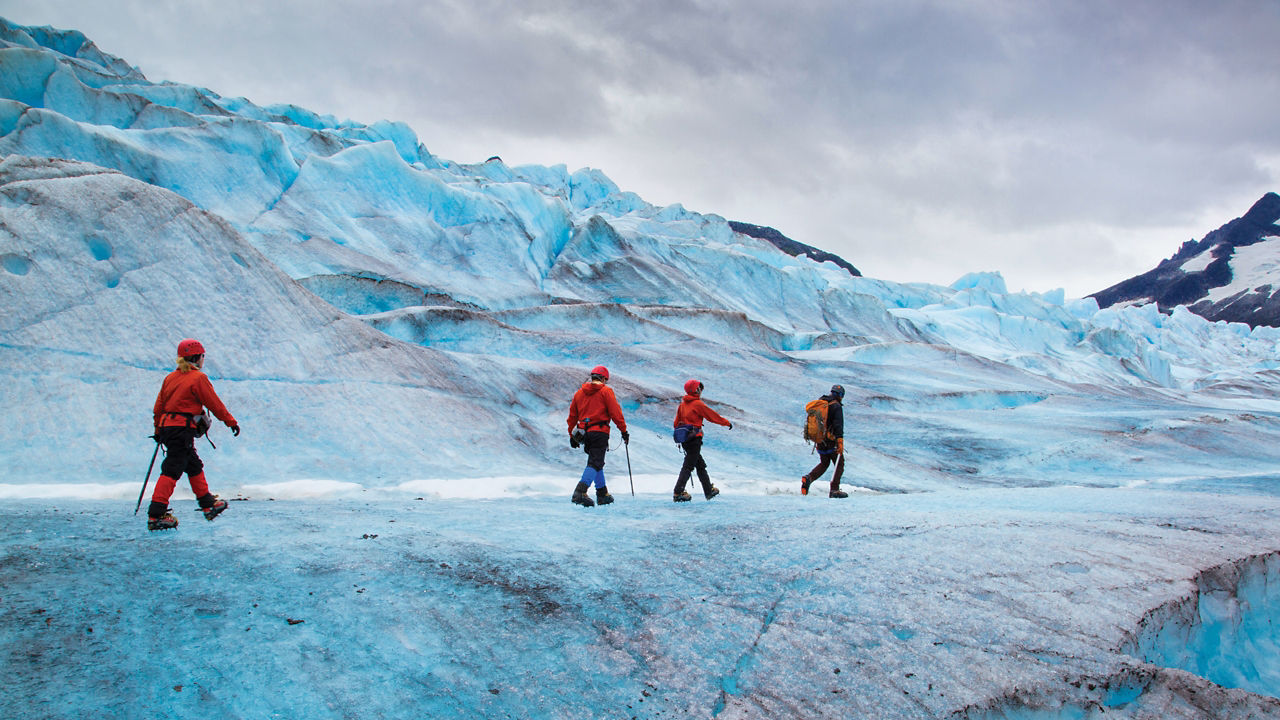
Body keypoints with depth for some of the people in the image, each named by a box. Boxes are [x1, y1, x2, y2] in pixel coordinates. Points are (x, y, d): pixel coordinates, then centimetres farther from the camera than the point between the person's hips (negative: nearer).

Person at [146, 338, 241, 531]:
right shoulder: (198, 378, -9)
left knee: (194, 465, 19)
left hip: (167, 426, 9)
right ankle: (155, 516, -12)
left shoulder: (170, 377, 13)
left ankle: (208, 505, 29)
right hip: (183, 429, -9)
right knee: (172, 470, -9)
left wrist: (158, 431, 27)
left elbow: (158, 406, 17)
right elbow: (214, 404, -5)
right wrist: (232, 422, 5)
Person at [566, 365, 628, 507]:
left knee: (595, 462, 20)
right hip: (600, 432, -6)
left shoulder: (579, 392, 14)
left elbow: (572, 416, 18)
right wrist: (624, 431, 0)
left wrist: (572, 435, 25)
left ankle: (602, 494, 23)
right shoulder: (606, 391, -2)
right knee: (595, 463, -11)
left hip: (584, 432, 6)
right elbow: (615, 413, -7)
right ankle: (580, 491, -29)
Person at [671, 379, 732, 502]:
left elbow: (676, 423, 16)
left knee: (701, 465, 17)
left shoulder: (682, 404, 12)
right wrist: (727, 423, 10)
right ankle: (678, 493, -14)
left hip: (685, 439, 8)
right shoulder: (698, 404, -10)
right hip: (694, 439, -8)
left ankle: (709, 491, 24)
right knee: (688, 466, -8)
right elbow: (712, 415, -3)